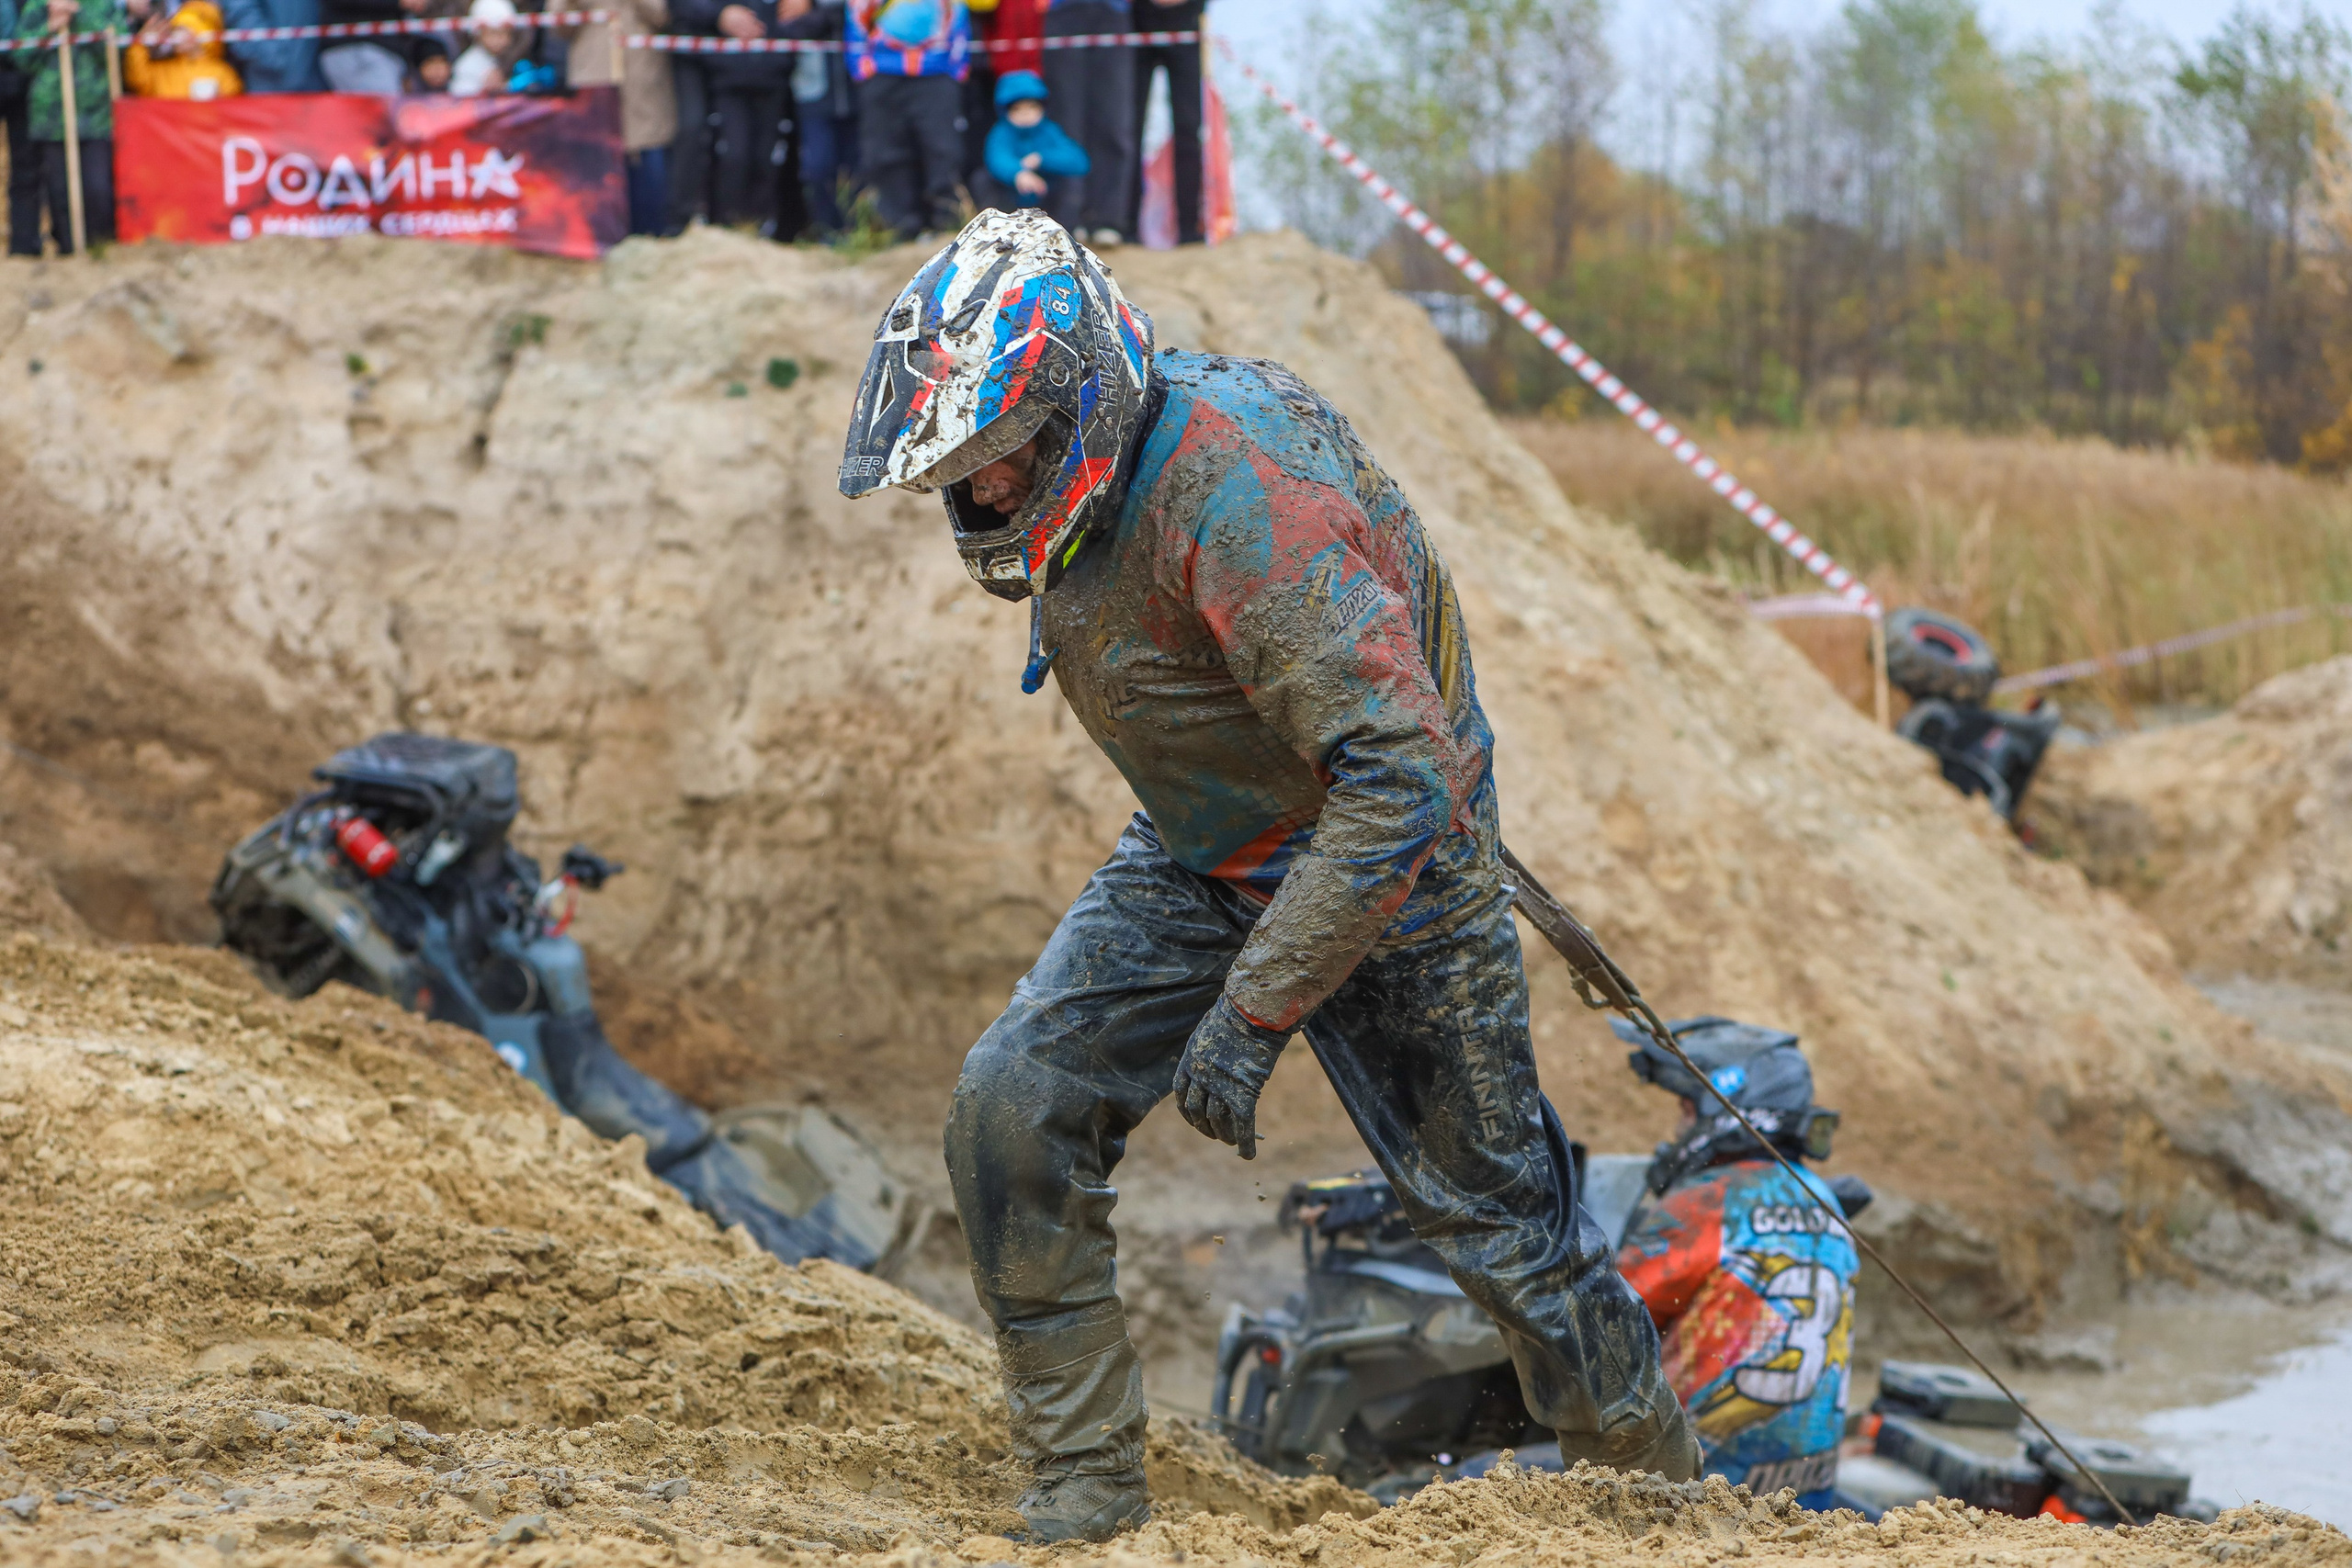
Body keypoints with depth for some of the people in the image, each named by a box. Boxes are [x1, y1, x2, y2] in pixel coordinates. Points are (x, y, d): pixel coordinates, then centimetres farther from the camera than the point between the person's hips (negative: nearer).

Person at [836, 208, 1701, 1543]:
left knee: (1494, 1206, 5)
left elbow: (1405, 779, -39)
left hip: (1389, 858, -7)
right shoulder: (1090, 470, -9)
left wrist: (1255, 1009, -37)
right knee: (1014, 1112, -10)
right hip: (1201, 856, 7)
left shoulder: (1238, 497, -36)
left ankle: (1663, 1485, 29)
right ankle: (1085, 1489, 0)